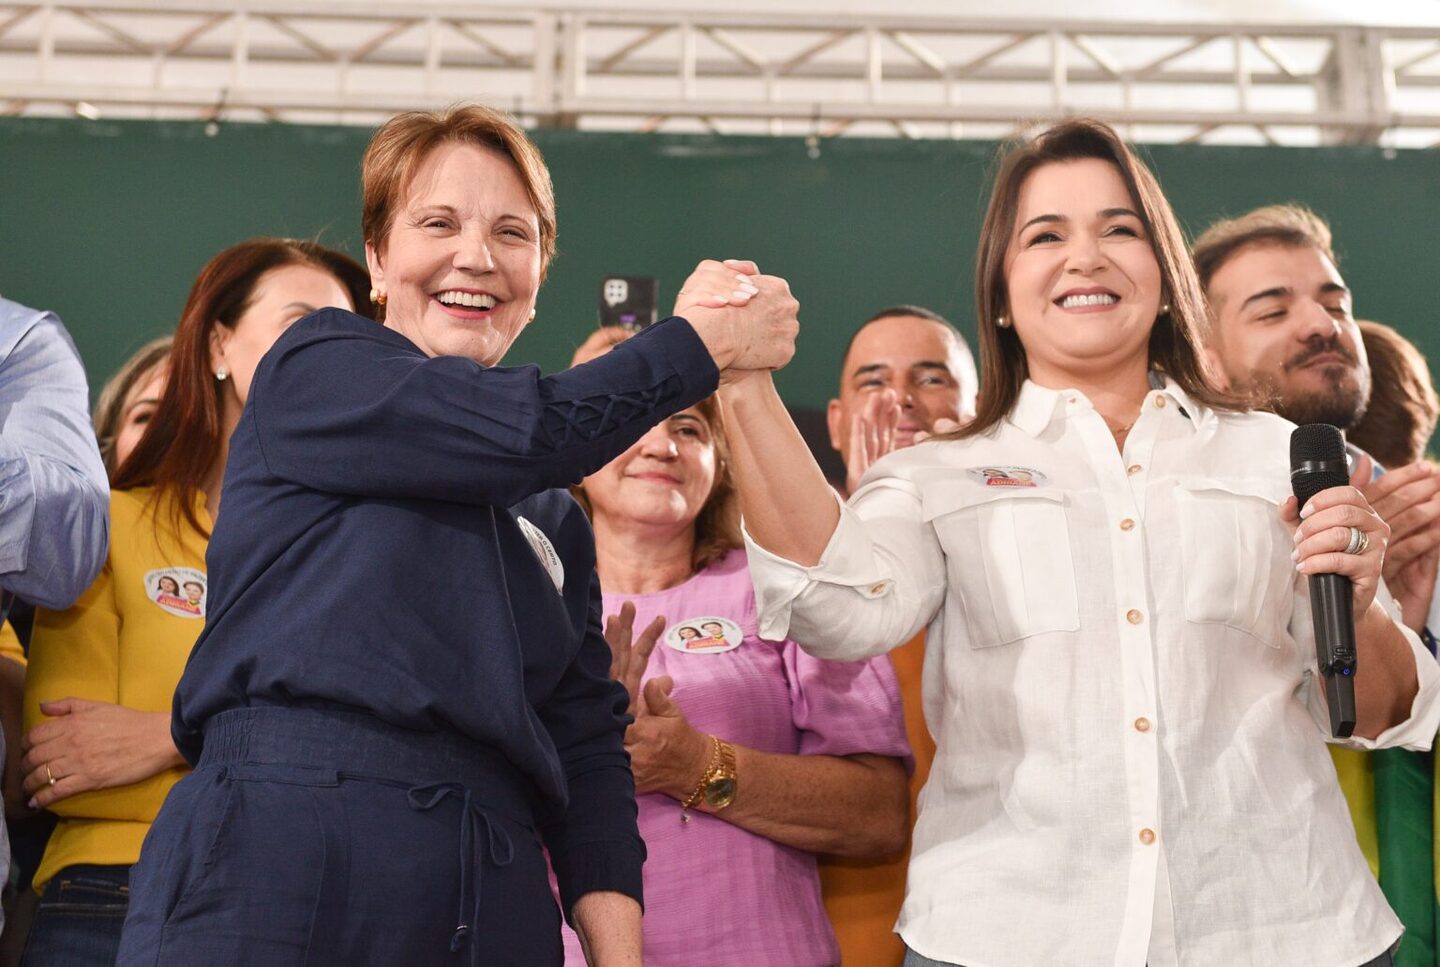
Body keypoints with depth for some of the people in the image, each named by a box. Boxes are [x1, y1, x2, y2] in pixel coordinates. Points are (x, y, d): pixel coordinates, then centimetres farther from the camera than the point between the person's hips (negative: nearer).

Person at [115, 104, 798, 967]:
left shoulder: (556, 518, 20)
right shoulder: (312, 369, 5)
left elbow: (589, 744, 13)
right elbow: (534, 433, -9)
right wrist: (709, 339, 4)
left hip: (493, 895, 5)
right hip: (276, 862, -5)